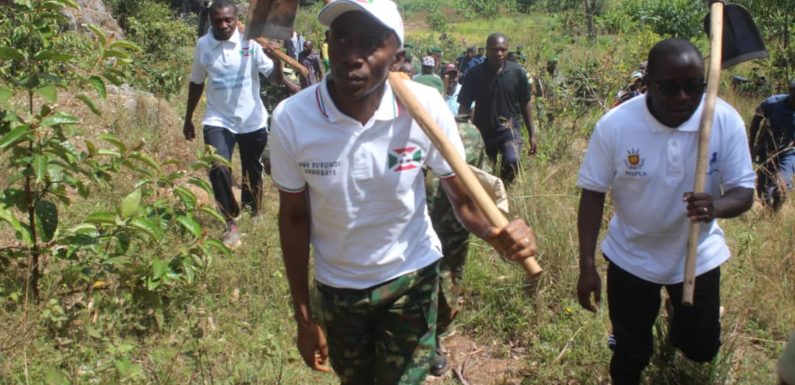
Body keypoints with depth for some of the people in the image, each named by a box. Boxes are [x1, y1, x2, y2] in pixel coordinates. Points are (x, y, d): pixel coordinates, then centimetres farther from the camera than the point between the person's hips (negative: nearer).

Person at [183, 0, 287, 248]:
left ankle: (253, 215, 41)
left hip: (252, 121, 0)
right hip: (218, 120, 0)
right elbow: (196, 83, 11)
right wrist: (188, 118, 16)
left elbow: (276, 80, -13)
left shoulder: (251, 42, -11)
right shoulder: (203, 46, -4)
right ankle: (230, 224, -2)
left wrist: (276, 60, -34)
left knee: (253, 171, 16)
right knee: (218, 169, -19)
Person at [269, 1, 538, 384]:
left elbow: (463, 197, -14)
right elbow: (294, 218, -9)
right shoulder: (291, 119, -22)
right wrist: (303, 316, -3)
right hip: (337, 285, 2)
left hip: (411, 276, -1)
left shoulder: (426, 107, -23)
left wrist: (497, 233, -37)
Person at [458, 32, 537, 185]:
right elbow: (464, 106, -2)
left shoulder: (517, 72, -6)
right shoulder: (475, 74, -8)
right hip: (483, 130, 1)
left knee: (511, 162, -26)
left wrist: (532, 134, 4)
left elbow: (525, 104, 4)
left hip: (509, 128, -1)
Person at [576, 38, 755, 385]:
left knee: (702, 349, 20)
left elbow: (744, 192, -15)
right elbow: (593, 195, -13)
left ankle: (677, 323, 55)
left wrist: (717, 207, -39)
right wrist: (587, 266, -14)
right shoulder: (615, 125, -23)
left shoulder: (726, 120, -20)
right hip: (631, 258, -1)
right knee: (631, 353, 11)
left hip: (698, 256, 2)